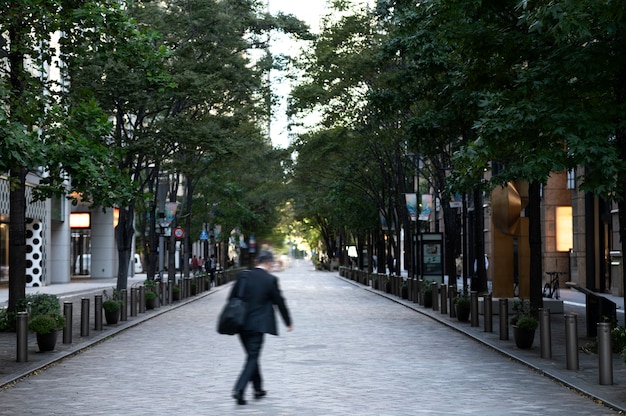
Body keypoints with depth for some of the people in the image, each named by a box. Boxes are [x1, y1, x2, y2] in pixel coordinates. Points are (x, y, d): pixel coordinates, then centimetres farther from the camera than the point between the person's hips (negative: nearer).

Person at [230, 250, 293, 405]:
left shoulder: (243, 276, 1)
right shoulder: (271, 280, -8)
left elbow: (232, 298, 4)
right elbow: (280, 302, 0)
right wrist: (288, 322, 13)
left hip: (241, 323, 5)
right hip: (258, 324, -4)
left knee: (252, 356, 18)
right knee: (252, 357, -1)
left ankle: (258, 389, 29)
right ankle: (239, 389, -16)